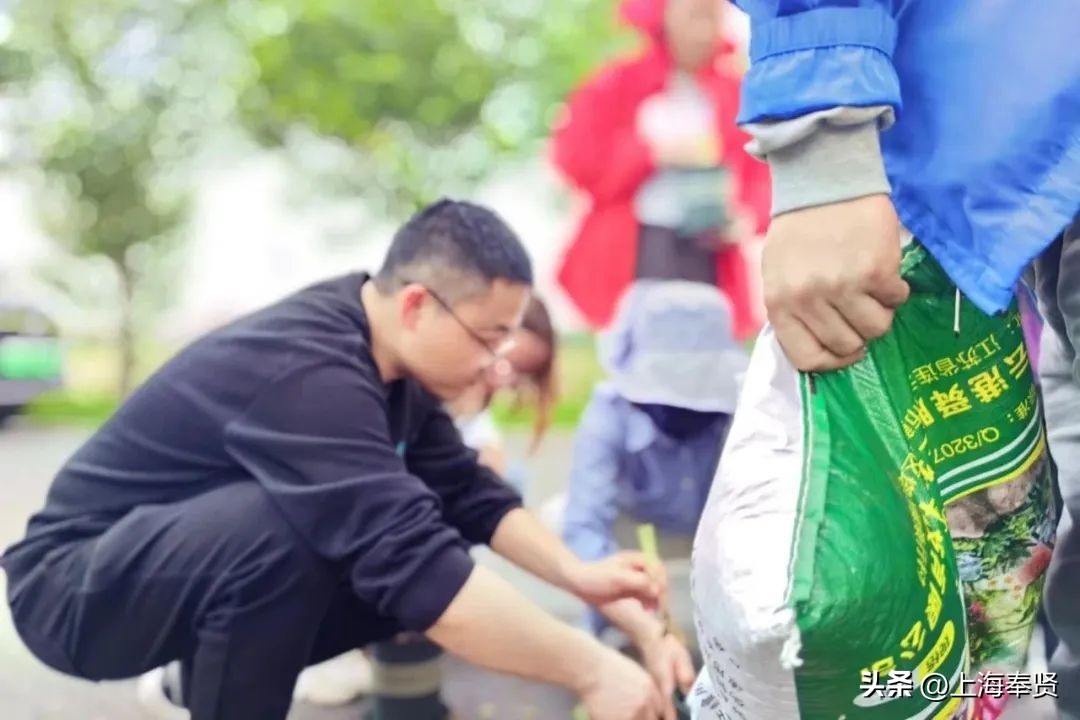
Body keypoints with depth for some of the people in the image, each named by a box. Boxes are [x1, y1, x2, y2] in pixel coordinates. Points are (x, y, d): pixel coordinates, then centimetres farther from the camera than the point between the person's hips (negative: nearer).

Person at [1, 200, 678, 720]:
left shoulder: (386, 353, -5)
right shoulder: (310, 374, -33)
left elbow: (464, 488, 1)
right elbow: (412, 565, -39)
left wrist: (576, 573, -11)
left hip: (206, 557, 9)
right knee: (282, 525, -36)